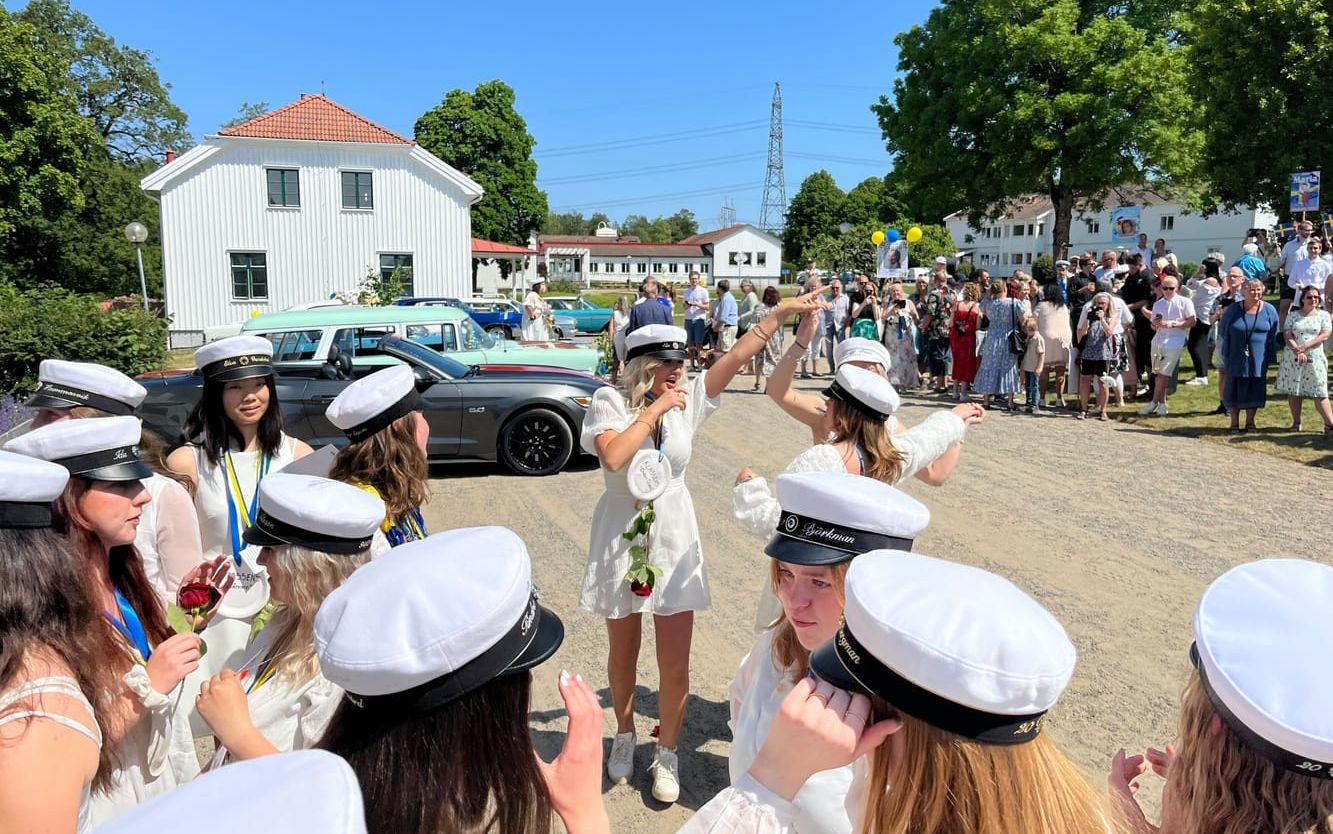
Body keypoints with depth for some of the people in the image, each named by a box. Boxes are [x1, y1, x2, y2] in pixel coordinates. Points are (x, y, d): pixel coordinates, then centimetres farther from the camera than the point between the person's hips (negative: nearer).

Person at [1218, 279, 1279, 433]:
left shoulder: (1269, 310, 2)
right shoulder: (1233, 310, -2)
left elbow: (1273, 335, 7)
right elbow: (1223, 330, 8)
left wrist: (1271, 356, 4)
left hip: (1259, 359, 1)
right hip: (1236, 359, -1)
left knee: (1255, 391, 6)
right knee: (1235, 391, 3)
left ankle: (1250, 422, 21)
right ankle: (1234, 423, 14)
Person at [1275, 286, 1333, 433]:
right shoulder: (1293, 315, 8)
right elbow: (1287, 336, -2)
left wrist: (1305, 347, -17)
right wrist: (1298, 352, -15)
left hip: (1315, 359, -1)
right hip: (1293, 359, 1)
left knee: (1319, 393, -6)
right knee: (1293, 392, 4)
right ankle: (1296, 422, 14)